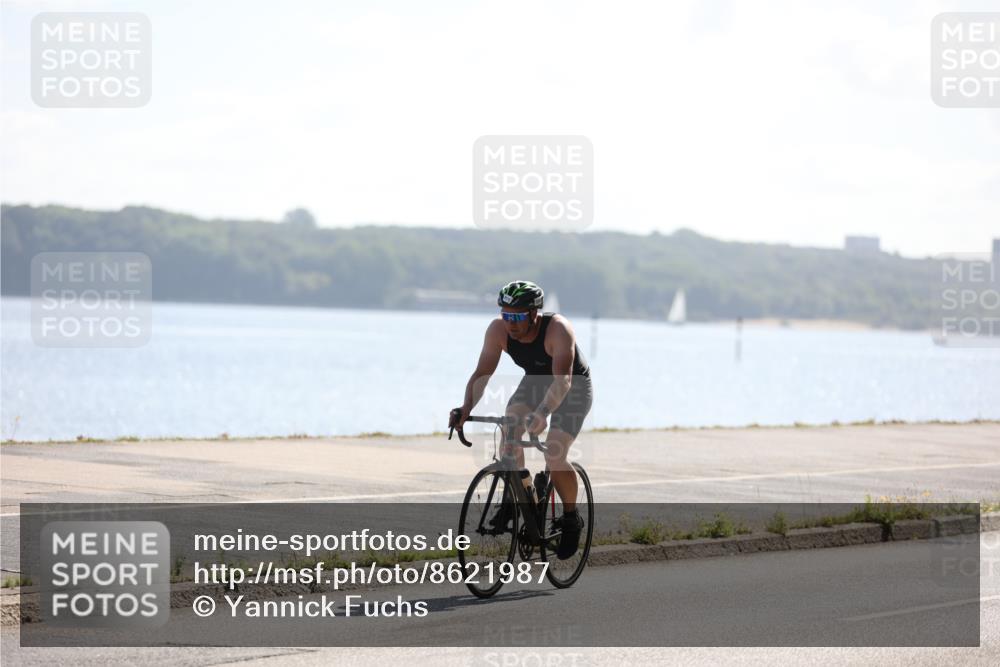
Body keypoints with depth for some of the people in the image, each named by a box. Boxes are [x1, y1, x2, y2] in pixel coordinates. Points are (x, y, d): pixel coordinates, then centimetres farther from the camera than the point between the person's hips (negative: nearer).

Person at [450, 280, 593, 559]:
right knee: (510, 431, -24)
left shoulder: (558, 330, -37)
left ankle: (571, 517, 4)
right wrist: (467, 407, -42)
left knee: (554, 456, -20)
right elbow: (482, 373, -24)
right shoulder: (499, 330, -23)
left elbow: (562, 381, -45)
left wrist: (541, 413, -61)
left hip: (574, 387, -4)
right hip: (535, 381, 4)